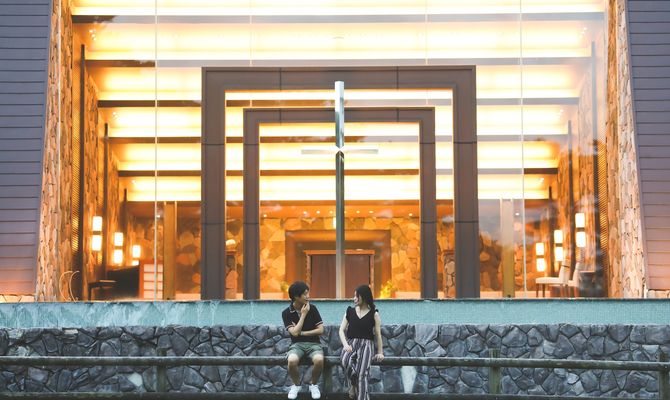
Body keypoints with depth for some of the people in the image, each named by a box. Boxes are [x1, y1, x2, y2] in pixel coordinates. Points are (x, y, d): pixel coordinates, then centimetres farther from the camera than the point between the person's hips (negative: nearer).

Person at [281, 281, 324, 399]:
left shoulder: (312, 308, 0)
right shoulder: (286, 313, -4)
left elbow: (320, 330, -2)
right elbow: (295, 333, -15)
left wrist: (302, 333, -7)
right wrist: (303, 314, -13)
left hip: (313, 343, 1)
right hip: (297, 344, 0)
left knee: (319, 360, -34)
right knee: (292, 360, -35)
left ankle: (314, 385, -3)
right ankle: (296, 385, -3)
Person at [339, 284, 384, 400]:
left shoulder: (374, 314, 7)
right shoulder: (350, 311, 13)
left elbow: (378, 334, 8)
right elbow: (341, 330, 8)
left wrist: (380, 352, 0)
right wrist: (345, 344, -10)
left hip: (365, 344, -2)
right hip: (351, 343, 2)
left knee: (362, 373, -24)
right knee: (346, 361, -33)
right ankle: (353, 383, -9)